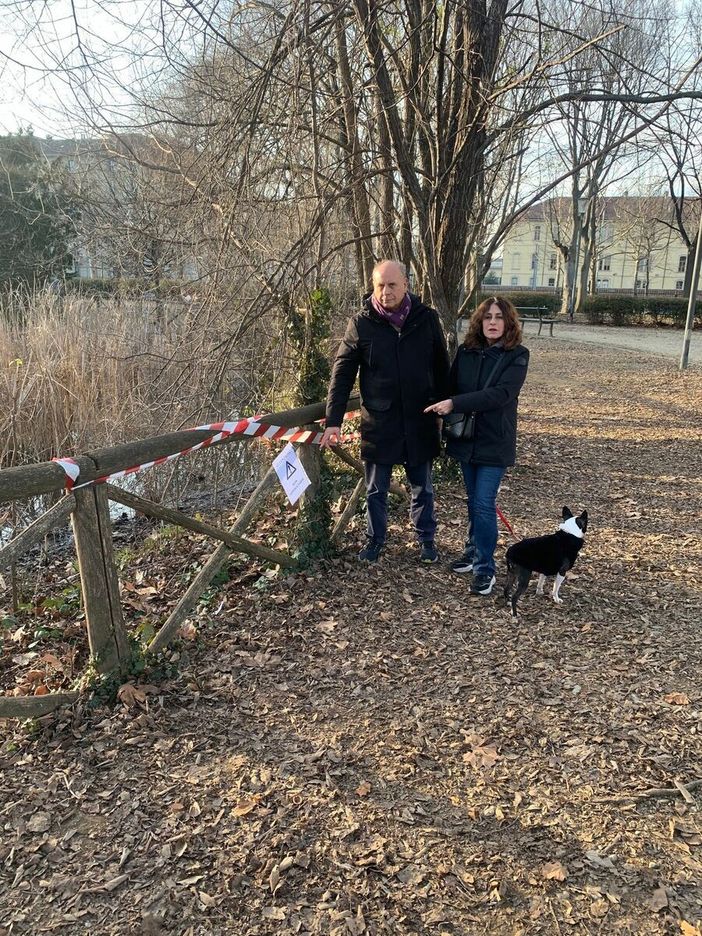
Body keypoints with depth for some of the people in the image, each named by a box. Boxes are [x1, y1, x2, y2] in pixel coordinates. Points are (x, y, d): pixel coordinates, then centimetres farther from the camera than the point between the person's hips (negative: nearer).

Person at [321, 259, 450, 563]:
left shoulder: (426, 318, -4)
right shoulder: (361, 323, -7)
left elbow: (441, 368, 4)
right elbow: (342, 373, -6)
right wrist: (333, 420, -11)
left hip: (420, 421, 1)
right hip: (378, 423, -1)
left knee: (422, 488, 15)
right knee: (376, 490, 13)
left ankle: (426, 538, 34)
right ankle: (376, 539, 32)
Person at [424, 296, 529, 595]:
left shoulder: (517, 356, -11)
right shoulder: (465, 352, 3)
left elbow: (501, 393, -22)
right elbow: (452, 386, 10)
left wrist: (454, 404, -27)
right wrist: (443, 414, -4)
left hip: (495, 442, -4)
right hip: (465, 438, 5)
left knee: (484, 504, -6)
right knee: (473, 501, 16)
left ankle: (485, 568, 6)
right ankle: (474, 551, 33)